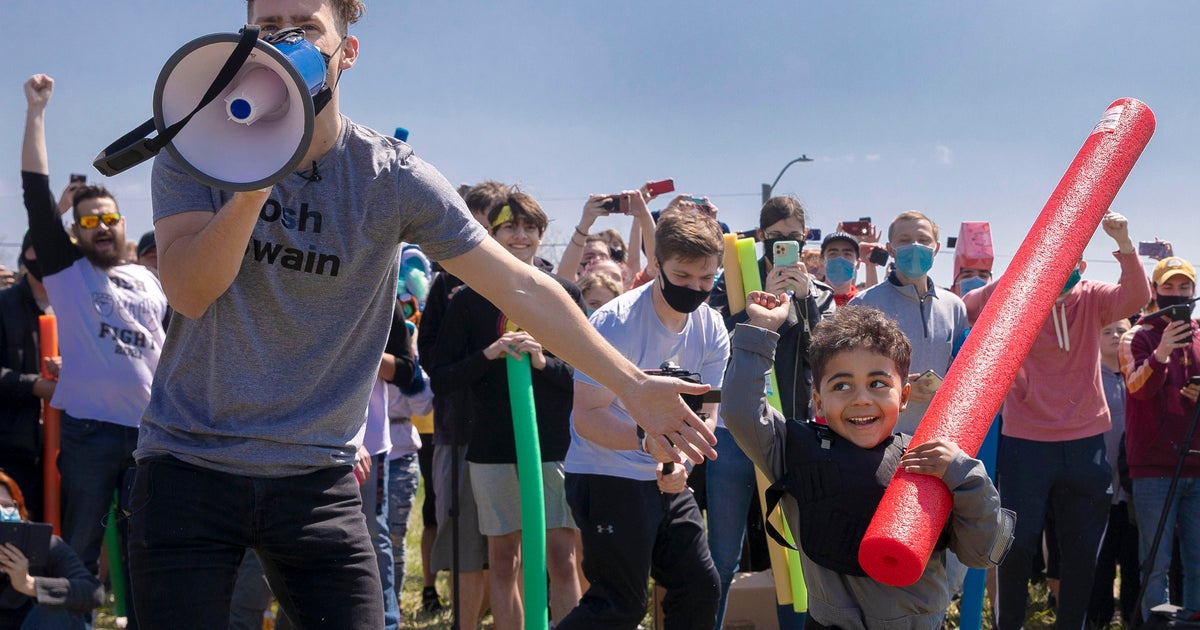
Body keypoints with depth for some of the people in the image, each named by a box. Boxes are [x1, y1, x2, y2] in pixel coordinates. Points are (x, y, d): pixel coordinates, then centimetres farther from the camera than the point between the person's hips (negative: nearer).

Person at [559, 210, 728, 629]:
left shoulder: (711, 330, -1)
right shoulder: (615, 323, -20)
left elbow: (705, 413, 2)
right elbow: (587, 417, -23)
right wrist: (648, 440, -40)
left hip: (665, 479, 7)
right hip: (605, 476, -7)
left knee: (700, 587, 6)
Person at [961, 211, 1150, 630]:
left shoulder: (1092, 299, 0)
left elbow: (1136, 297, -18)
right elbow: (961, 311, -13)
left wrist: (1124, 244, -33)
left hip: (1085, 442, 3)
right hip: (1025, 442, -3)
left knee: (1082, 549, 12)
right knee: (1019, 544, 4)